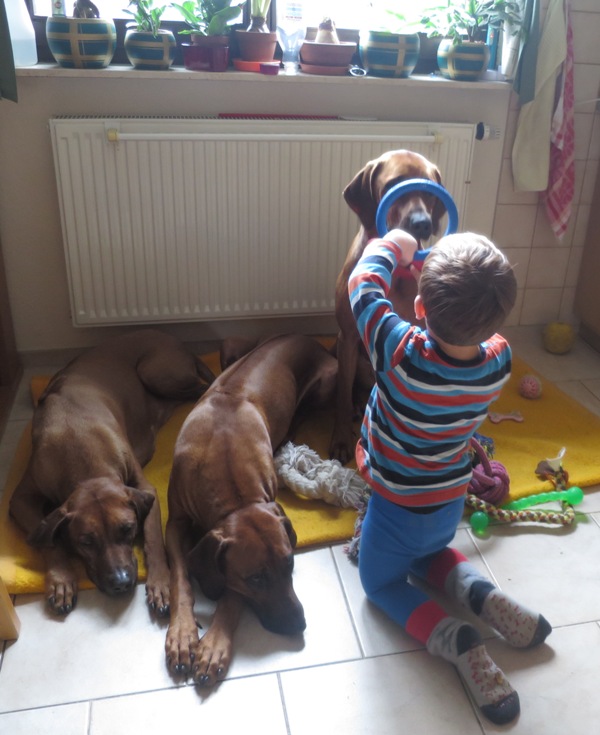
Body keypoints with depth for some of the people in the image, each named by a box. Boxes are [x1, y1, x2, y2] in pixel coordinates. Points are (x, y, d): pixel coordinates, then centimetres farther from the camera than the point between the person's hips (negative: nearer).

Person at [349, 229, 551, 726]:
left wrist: (392, 247, -2)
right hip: (450, 503, 5)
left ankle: (455, 640, -5)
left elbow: (364, 286, -19)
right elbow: (480, 326, 5)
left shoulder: (402, 355, -35)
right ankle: (480, 595, 6)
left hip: (397, 508, -5)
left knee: (381, 582, 20)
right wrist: (441, 274, 2)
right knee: (428, 555, 35)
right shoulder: (500, 360, -21)